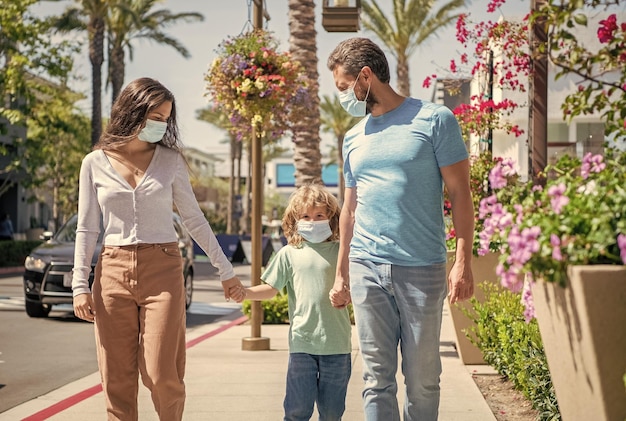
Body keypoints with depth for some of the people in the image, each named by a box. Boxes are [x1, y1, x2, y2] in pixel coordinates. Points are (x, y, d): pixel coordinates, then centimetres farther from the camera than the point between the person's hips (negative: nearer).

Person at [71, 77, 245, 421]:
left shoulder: (170, 160, 4)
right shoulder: (95, 163, 5)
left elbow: (194, 220, 10)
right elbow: (87, 230, 7)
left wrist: (225, 271, 10)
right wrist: (80, 285, 0)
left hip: (162, 271, -1)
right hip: (113, 272, 1)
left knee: (161, 375, -8)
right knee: (117, 379, 1)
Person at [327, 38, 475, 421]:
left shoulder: (434, 120, -1)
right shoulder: (354, 138, 15)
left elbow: (460, 192, -3)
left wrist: (463, 262, -11)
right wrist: (341, 275, 20)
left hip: (423, 270, -4)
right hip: (367, 269, 4)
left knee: (423, 379, 3)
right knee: (378, 378, 3)